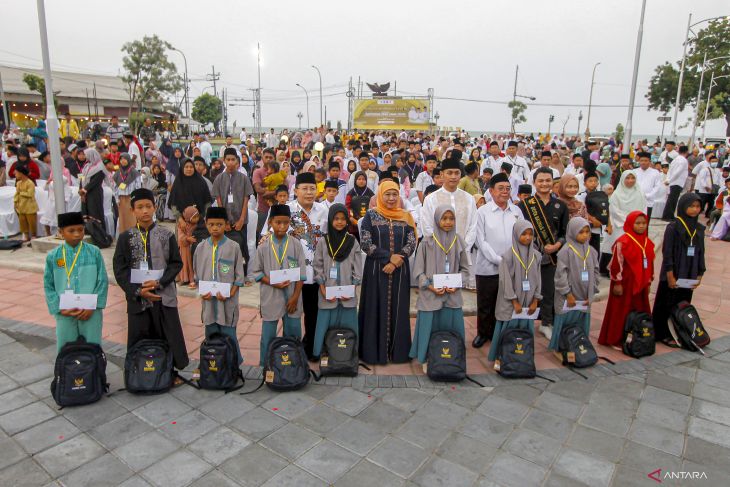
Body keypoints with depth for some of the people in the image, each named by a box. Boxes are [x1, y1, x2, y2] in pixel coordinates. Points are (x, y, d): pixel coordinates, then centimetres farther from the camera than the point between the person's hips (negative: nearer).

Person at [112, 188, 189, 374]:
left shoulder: (166, 235, 2)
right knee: (138, 340, 6)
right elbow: (120, 269, 0)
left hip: (164, 296, 0)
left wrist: (159, 283, -13)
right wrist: (138, 291, -11)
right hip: (137, 298, 1)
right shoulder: (125, 237, 3)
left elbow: (176, 263, 1)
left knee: (170, 337, 4)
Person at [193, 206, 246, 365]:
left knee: (228, 336, 1)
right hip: (208, 300, 3)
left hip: (227, 301, -3)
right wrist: (202, 292, -7)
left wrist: (230, 293, -15)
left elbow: (239, 276, -3)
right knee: (210, 336, 13)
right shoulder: (201, 247, 4)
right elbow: (197, 274, 9)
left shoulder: (233, 247, -5)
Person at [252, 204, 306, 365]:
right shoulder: (263, 246, -4)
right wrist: (273, 283, -14)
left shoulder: (295, 245, -3)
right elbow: (257, 272, 1)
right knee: (268, 336, 9)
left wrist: (295, 297, -7)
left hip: (291, 297, 1)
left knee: (293, 335, 10)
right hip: (271, 298, 0)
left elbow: (301, 274, -2)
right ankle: (264, 366, 24)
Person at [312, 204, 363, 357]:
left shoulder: (353, 242, 3)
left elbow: (357, 269, 2)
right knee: (326, 327, 2)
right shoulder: (323, 242, 2)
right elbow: (318, 267, 1)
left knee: (347, 327, 5)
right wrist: (323, 291, -8)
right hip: (327, 294, 0)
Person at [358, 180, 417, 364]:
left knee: (398, 310, 7)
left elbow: (412, 243, 0)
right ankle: (375, 351, 12)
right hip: (376, 270, -2)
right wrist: (389, 256, -15)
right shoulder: (371, 215, -1)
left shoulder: (406, 217, 6)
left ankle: (398, 350, 18)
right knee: (376, 309, 2)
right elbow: (365, 243, -9)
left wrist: (396, 261, -15)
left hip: (400, 271, 2)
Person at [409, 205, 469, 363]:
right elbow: (418, 270, -2)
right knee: (430, 329, 2)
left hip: (452, 295, 2)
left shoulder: (458, 242, 4)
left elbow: (465, 269, 9)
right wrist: (430, 287, -13)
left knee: (451, 328, 7)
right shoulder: (427, 242, -3)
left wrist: (457, 284, -7)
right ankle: (427, 360, 18)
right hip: (430, 295, -2)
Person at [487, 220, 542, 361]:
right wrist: (515, 302, -12)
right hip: (510, 303, -4)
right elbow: (506, 281, -13)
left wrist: (535, 301, 1)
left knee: (526, 329, 10)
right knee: (508, 330, 2)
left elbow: (538, 279, 5)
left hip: (528, 301, 4)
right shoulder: (508, 255, -12)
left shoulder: (536, 255, 2)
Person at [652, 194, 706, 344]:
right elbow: (667, 253, -12)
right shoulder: (673, 227, -10)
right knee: (668, 305, 5)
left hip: (689, 276, 5)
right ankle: (662, 334, 16)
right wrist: (670, 276, -14)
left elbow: (701, 253, 10)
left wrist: (699, 275, 6)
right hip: (673, 275, -5)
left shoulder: (700, 229, 6)